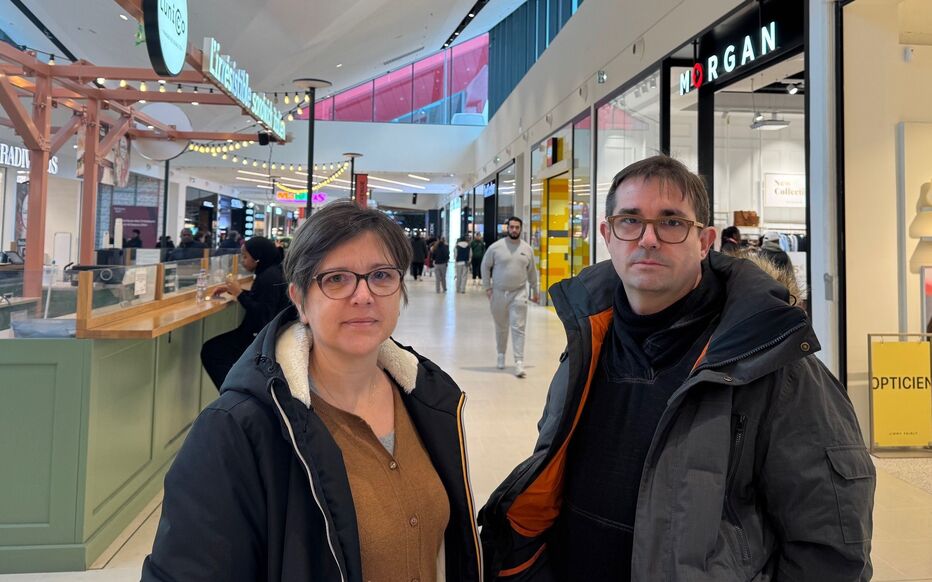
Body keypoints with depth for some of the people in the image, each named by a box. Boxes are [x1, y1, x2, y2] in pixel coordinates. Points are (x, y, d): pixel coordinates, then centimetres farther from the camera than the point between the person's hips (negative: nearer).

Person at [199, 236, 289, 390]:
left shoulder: (270, 277, -19)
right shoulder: (268, 272, 11)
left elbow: (263, 315, -23)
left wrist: (239, 294, -18)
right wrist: (232, 290, 16)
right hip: (260, 332, 10)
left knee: (211, 351, -13)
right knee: (210, 348, 8)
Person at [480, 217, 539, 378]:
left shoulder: (527, 248, 4)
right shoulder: (495, 247, -4)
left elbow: (532, 271, 14)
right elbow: (485, 266, 3)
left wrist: (535, 291, 18)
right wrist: (487, 287, -2)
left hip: (519, 293, 1)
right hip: (498, 293, 0)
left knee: (518, 328, -6)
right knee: (501, 327, 12)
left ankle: (519, 362, -6)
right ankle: (501, 354, 32)